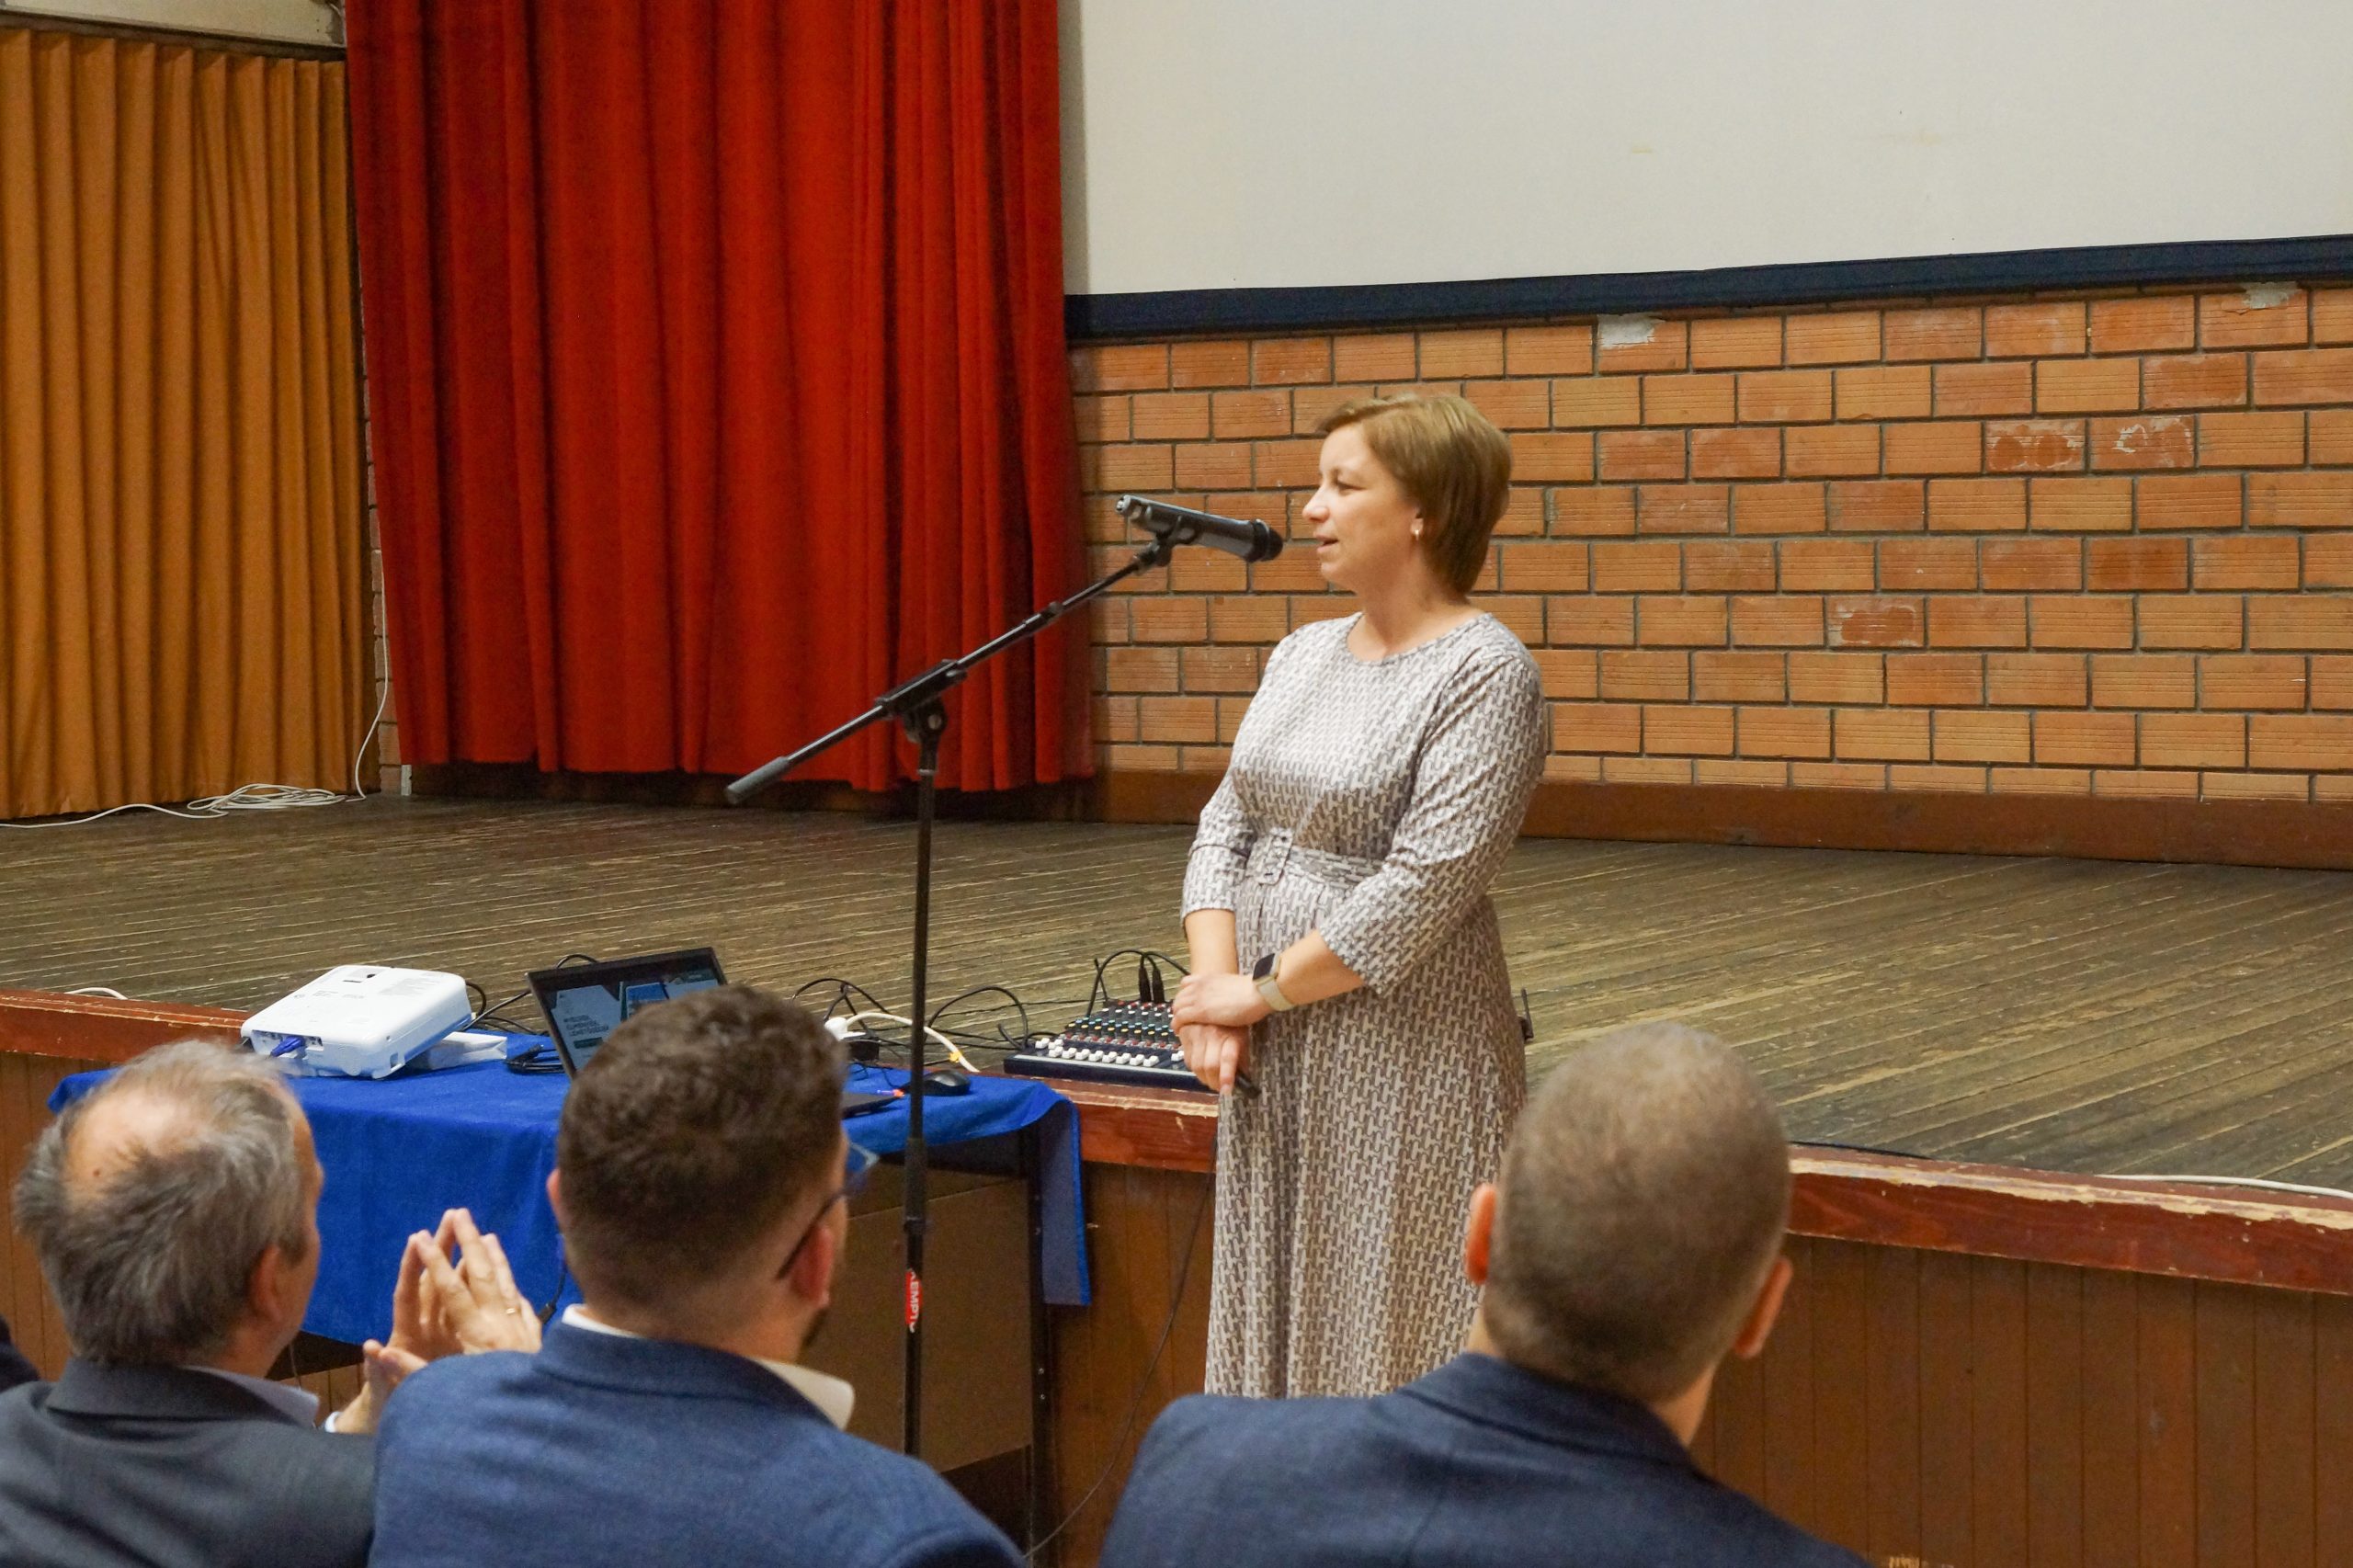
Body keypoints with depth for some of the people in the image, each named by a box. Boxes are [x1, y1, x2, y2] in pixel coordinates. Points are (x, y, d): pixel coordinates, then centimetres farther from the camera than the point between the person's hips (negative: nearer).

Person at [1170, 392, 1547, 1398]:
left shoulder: (1484, 674, -13)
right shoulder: (1303, 654, 11)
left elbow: (1423, 889, -20)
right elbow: (1227, 827, 10)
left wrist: (1258, 993, -14)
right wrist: (1215, 992, -4)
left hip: (1402, 1056, -7)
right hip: (1275, 1056, 7)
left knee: (1384, 1326, -2)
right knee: (1277, 1312, 12)